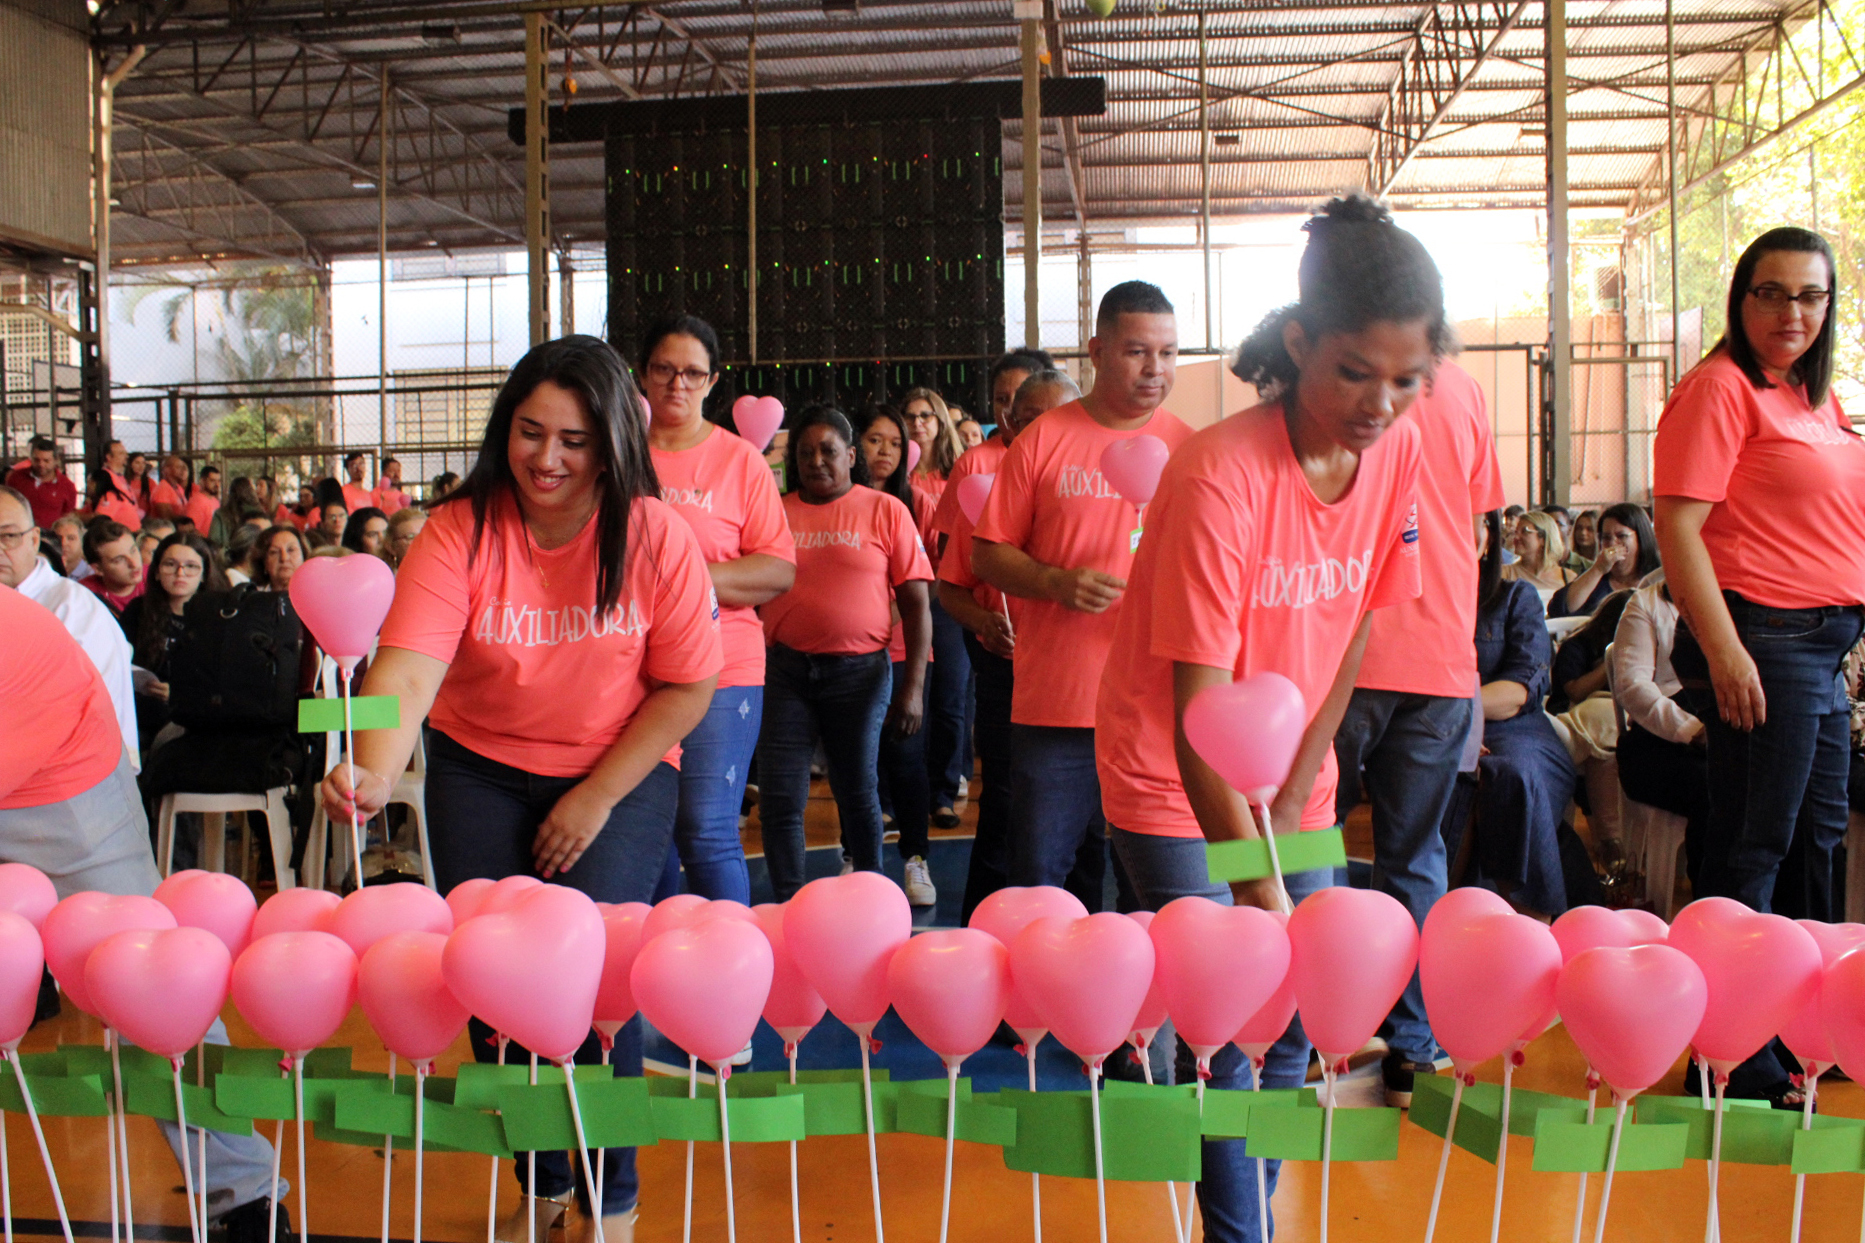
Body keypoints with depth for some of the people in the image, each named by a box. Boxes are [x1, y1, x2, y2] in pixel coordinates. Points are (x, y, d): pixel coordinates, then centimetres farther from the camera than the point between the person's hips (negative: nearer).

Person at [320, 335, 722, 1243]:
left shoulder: (656, 537, -13)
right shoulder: (461, 531, -13)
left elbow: (685, 689, -8)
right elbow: (407, 668, -25)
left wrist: (597, 800, -13)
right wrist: (373, 772, -44)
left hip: (620, 772, -2)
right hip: (481, 769, 2)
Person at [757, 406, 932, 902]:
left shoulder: (886, 511, 3)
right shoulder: (777, 512, 10)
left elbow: (916, 603, 0)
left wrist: (913, 686, -6)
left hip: (860, 670, -2)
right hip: (784, 669, 2)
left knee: (858, 792, 9)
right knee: (779, 799, 0)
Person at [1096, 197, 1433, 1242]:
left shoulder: (1398, 451, -7)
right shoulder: (1220, 476, -26)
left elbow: (1352, 639, 3)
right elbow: (1198, 712, -28)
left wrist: (1294, 799, -1)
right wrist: (1257, 883, -33)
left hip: (1294, 785, 5)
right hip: (1177, 787, -5)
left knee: (1299, 1016, 7)